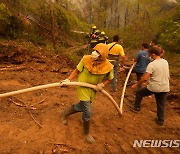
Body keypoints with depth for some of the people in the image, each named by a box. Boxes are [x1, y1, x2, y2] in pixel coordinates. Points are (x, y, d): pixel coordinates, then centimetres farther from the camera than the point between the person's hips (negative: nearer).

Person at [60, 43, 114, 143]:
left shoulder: (108, 67, -16)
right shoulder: (86, 59, -18)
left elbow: (109, 78, 0)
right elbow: (77, 70, -5)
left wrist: (102, 84, -17)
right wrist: (69, 79, -14)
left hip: (93, 90, 4)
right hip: (83, 87, -3)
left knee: (81, 107, 19)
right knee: (88, 112, -5)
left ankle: (64, 113, 49)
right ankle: (86, 133, 22)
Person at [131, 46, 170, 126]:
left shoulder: (152, 64, -17)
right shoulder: (165, 62, 4)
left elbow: (145, 78, -21)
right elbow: (167, 75, 15)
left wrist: (136, 84, -11)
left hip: (154, 87, -6)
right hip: (165, 87, 6)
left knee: (139, 93, 17)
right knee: (161, 105, 18)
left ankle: (137, 107, 30)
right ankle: (160, 120, 27)